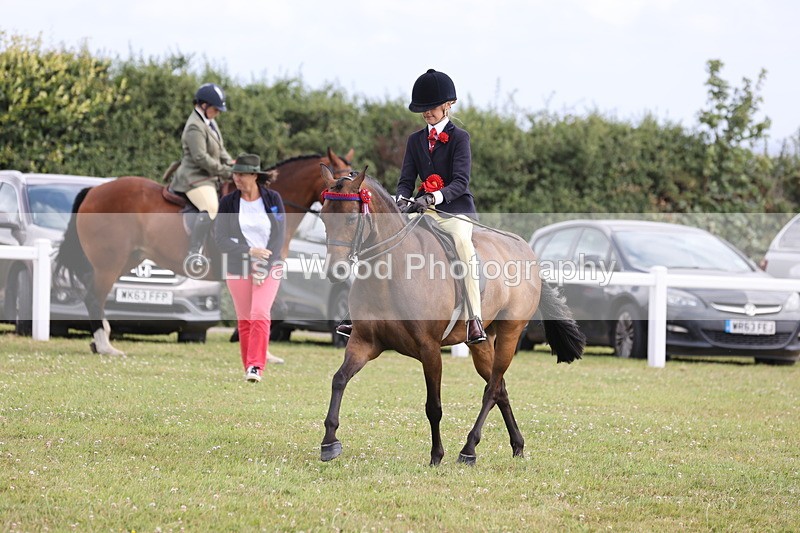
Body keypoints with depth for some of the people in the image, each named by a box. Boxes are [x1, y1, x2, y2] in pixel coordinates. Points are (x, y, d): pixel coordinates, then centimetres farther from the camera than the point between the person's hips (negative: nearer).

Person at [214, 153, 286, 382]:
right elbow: (220, 239, -6)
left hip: (268, 267, -1)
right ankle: (248, 367, 15)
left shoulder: (273, 199, -2)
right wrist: (249, 251, -18)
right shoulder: (228, 202, -1)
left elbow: (278, 237, -4)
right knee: (244, 320, 5)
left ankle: (256, 367, -20)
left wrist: (263, 268, -13)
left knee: (260, 315, -16)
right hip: (237, 268, 1)